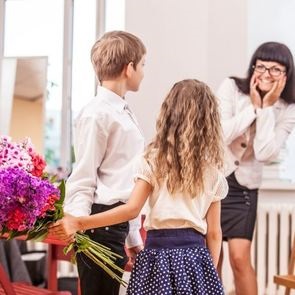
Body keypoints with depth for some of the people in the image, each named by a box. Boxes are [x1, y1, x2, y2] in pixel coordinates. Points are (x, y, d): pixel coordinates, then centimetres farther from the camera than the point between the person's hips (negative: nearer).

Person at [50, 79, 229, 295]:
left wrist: (78, 223, -7)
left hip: (158, 253, -2)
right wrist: (211, 271, 16)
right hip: (195, 257, 2)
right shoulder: (212, 170, 6)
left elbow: (132, 209, -9)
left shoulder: (154, 160, -1)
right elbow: (214, 233, 6)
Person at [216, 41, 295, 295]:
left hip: (244, 187, 0)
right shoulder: (231, 87, -7)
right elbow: (221, 135, -18)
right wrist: (253, 106, -17)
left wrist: (267, 108, -17)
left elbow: (265, 154, -17)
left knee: (240, 258, -7)